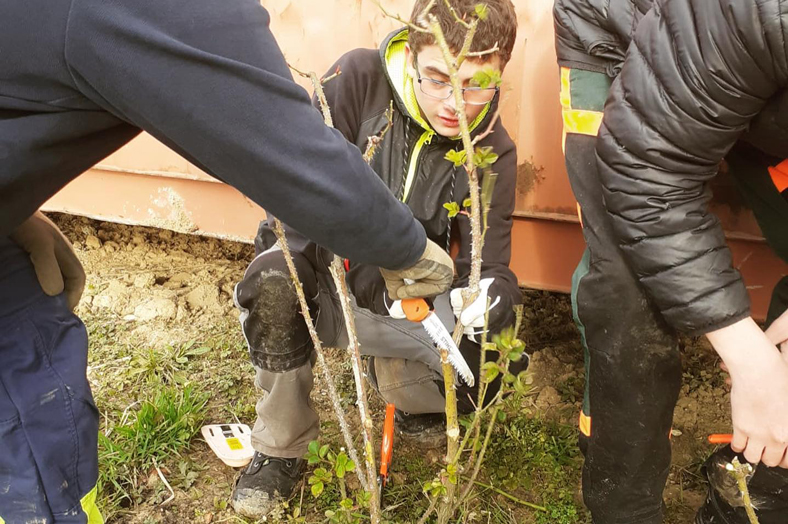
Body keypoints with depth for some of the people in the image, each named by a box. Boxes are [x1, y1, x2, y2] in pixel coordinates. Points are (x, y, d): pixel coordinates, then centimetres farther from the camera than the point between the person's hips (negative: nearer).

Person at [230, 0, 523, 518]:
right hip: (321, 266, -1)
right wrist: (360, 266, -35)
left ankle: (400, 381, 15)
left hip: (407, 297, 2)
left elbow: (489, 260, -12)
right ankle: (280, 450, -11)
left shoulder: (493, 153, -9)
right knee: (275, 284, -36)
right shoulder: (358, 78, -18)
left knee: (491, 364, -22)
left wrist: (496, 291, -36)